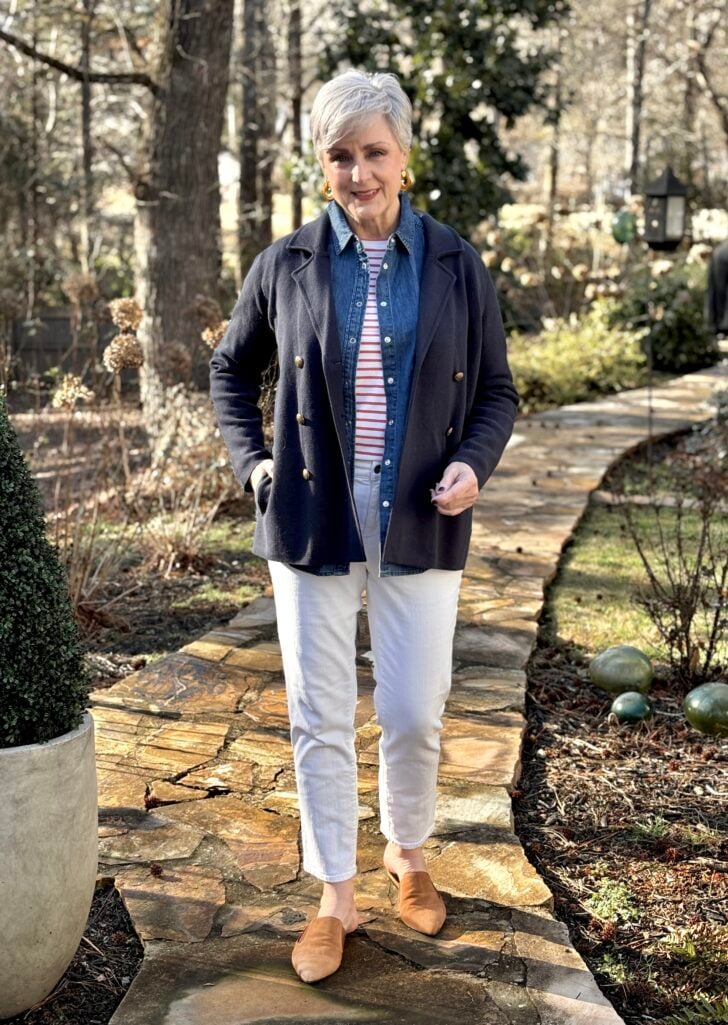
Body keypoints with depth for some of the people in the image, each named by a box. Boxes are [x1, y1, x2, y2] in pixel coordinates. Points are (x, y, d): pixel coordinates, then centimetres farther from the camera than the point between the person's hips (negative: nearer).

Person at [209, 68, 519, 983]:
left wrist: (473, 464, -11)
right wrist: (251, 459, 3)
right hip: (313, 520, 0)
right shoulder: (285, 265, 1)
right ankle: (335, 899, 23)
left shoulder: (456, 264, 1)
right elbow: (230, 369, 15)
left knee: (415, 713, 5)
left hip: (420, 526, 0)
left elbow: (497, 391, 7)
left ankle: (407, 854, 35)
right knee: (319, 718, 6)